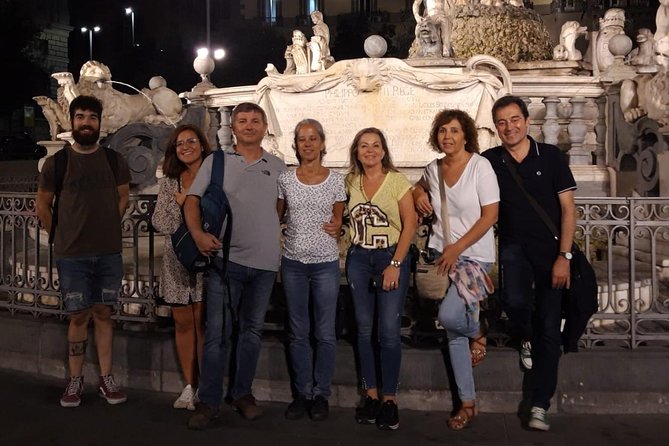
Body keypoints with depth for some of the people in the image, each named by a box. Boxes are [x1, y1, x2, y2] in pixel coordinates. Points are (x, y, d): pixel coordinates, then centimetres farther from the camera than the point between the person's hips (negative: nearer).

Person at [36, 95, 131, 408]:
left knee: (103, 314, 8)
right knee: (78, 316, 3)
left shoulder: (114, 160, 2)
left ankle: (106, 379, 15)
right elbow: (43, 205, 7)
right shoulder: (57, 161, -3)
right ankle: (75, 381, 15)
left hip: (109, 253, 2)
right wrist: (62, 236, 8)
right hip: (71, 255, -1)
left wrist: (105, 228, 10)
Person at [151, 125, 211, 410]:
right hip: (177, 260, 4)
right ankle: (189, 386, 19)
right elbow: (159, 223, 3)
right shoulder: (169, 182, 10)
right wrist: (179, 202, -10)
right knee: (183, 323, 8)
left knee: (202, 323, -2)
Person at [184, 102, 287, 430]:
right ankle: (209, 402, 8)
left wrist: (280, 247, 5)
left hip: (265, 263, 2)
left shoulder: (278, 167, 10)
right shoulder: (215, 161, 5)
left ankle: (242, 393, 25)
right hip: (225, 258, -2)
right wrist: (198, 233, -17)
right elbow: (192, 200, 1)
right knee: (217, 332, -1)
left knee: (252, 331, 12)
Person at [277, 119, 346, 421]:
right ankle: (302, 393, 21)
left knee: (325, 334, 3)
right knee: (298, 333, 9)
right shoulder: (285, 179, 3)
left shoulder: (336, 180, 0)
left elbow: (339, 221, 10)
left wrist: (336, 229, -8)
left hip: (325, 263, -1)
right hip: (293, 263, 2)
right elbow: (276, 216, 12)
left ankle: (321, 394, 18)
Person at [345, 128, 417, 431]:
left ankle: (389, 398, 7)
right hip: (358, 259, 4)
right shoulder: (350, 182, 6)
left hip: (392, 257, -4)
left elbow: (410, 223, -8)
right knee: (364, 329, 7)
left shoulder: (397, 181, -6)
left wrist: (395, 264, -13)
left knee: (389, 331, -4)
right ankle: (371, 394, 18)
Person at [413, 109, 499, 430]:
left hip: (475, 255, -5)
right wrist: (419, 194, 5)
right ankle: (468, 403, 19)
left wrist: (457, 248, -15)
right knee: (454, 333, 6)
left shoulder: (480, 166, -10)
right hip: (441, 255, 5)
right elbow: (421, 185, 30)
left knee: (449, 315, -24)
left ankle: (478, 334, 15)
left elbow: (490, 215, -12)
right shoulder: (433, 169, 6)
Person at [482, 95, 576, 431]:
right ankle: (526, 339, 12)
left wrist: (563, 256, -9)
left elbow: (568, 208, -3)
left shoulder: (550, 156, -2)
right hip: (514, 246, 0)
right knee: (514, 302, -26)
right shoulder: (489, 161, 0)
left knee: (549, 325, 1)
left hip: (550, 248, 0)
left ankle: (540, 405, 11)